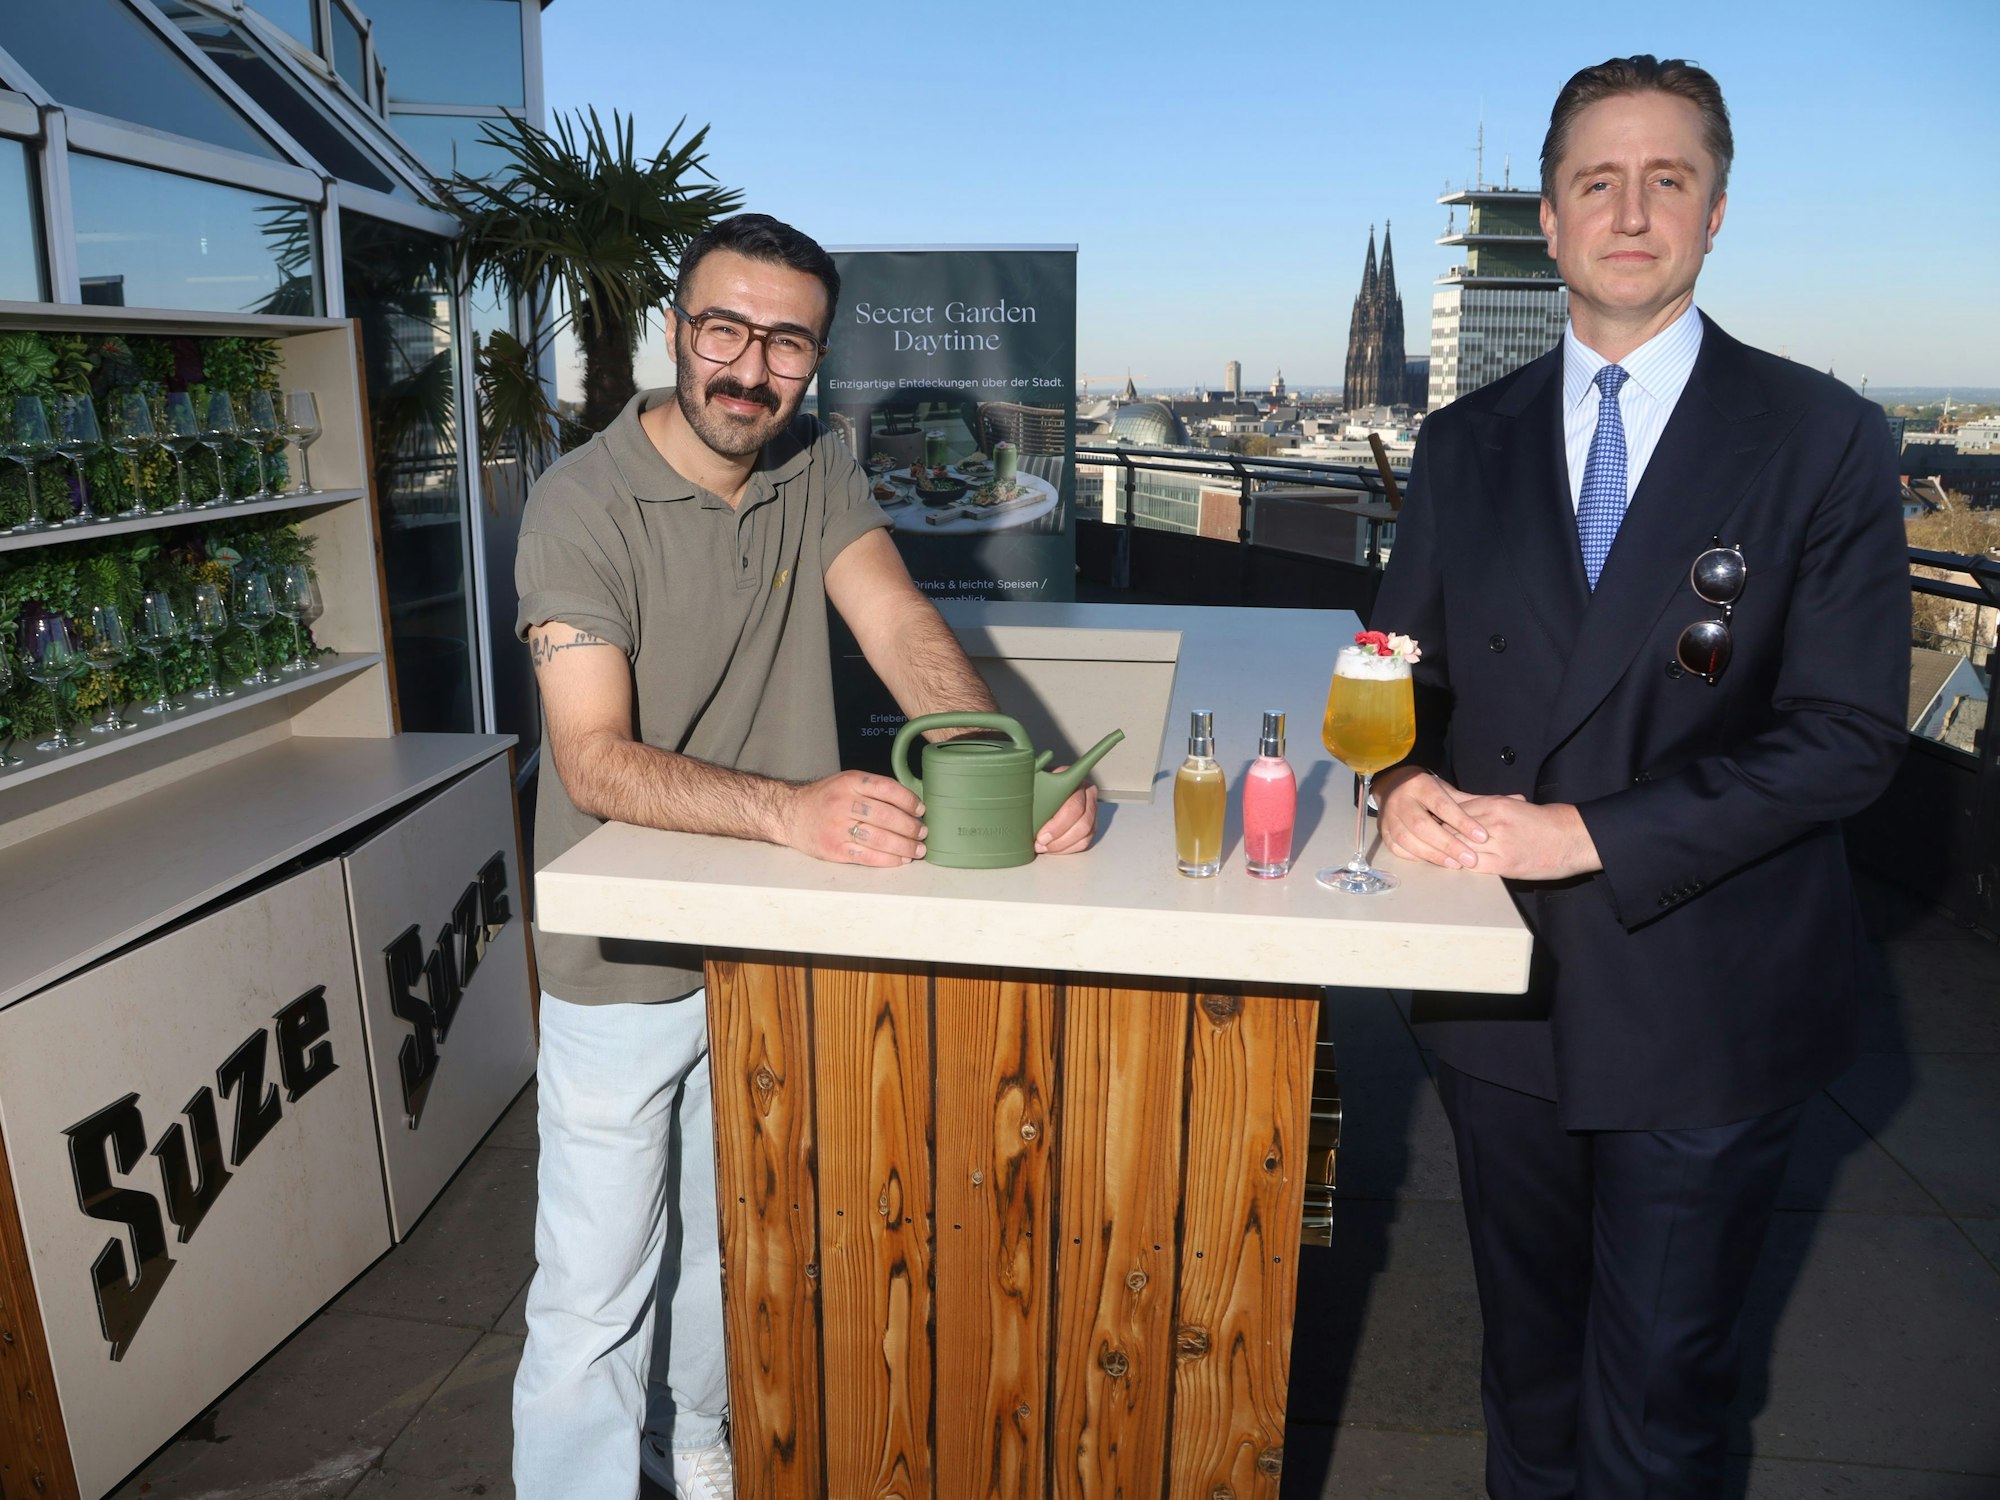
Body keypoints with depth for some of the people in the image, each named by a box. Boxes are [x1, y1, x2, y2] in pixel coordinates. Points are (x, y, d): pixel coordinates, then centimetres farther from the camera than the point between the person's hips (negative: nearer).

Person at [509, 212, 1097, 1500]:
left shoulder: (817, 476, -1)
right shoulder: (583, 503, -17)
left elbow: (902, 631, -15)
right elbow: (593, 759, -26)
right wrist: (789, 806, -42)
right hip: (627, 965, -5)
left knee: (727, 1239, 25)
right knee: (597, 1292, 6)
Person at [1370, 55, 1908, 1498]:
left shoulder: (1824, 439, -6)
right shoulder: (1466, 442, 5)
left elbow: (1848, 732, -12)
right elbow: (1407, 665, 8)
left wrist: (1589, 834, -20)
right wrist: (1403, 781, -14)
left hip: (1703, 1001, -3)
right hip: (1505, 996, 3)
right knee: (1528, 1352, 23)